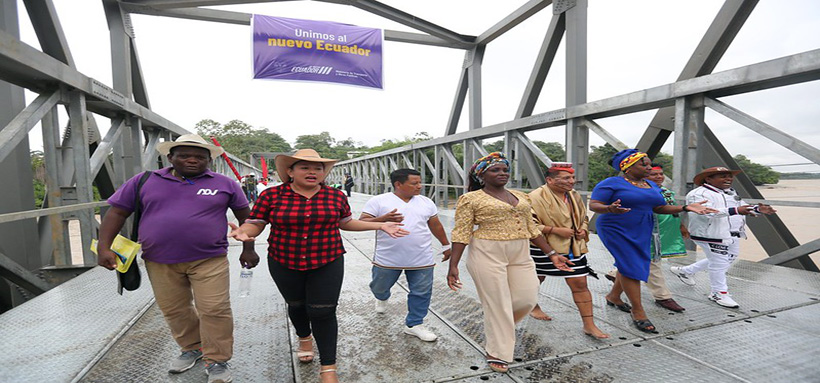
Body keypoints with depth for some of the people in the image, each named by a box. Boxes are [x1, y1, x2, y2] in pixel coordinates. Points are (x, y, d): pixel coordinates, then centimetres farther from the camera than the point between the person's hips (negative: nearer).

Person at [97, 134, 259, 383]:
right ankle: (192, 348, 37)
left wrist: (248, 249, 6)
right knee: (174, 310, 15)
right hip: (160, 262, 3)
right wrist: (104, 248, -1)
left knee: (215, 310, -5)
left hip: (209, 260, -2)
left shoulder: (224, 184, 1)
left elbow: (245, 216, 7)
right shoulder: (144, 181, 4)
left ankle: (217, 360, 13)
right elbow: (117, 213, 8)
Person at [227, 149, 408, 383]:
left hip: (327, 263, -1)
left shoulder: (336, 196, -3)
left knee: (323, 312, -3)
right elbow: (254, 224, -5)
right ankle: (305, 338, 50)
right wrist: (243, 232, -29)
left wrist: (380, 225, 3)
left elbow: (345, 223, 9)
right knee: (296, 305, 20)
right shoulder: (271, 195, -8)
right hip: (284, 264, 1)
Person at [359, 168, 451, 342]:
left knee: (421, 292, 4)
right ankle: (382, 298, 52)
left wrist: (445, 245, 21)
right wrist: (383, 219, -26)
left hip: (422, 260, 2)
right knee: (380, 287, 18)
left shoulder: (426, 202, 7)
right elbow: (362, 223, -10)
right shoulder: (378, 201, -7)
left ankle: (414, 324, 23)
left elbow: (436, 226, 16)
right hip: (387, 259, -2)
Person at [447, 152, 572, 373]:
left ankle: (497, 327, 35)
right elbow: (461, 233, -8)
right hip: (487, 255, -6)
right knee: (496, 303, 1)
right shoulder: (471, 199, -5)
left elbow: (531, 229, 16)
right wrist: (453, 266, -13)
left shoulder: (521, 197, 12)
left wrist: (551, 254, 12)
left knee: (527, 299, 6)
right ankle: (497, 353, 22)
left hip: (520, 255, 6)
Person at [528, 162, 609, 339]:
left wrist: (583, 230, 2)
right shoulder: (536, 197, -19)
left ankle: (589, 325, 12)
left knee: (580, 283, 1)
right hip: (543, 248, -5)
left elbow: (583, 218, 24)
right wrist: (555, 230, -24)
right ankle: (533, 306, 44)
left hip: (573, 247, 5)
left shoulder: (574, 195, 7)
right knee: (536, 279, 15)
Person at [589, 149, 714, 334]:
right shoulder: (611, 183, -12)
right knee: (631, 266, -9)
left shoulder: (652, 186, 13)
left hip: (642, 232, 8)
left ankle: (613, 296, 31)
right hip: (617, 231, -7)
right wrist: (609, 209, -38)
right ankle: (638, 311, 1)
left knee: (628, 265, 11)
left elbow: (660, 208, 13)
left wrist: (685, 207, -2)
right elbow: (593, 205, -17)